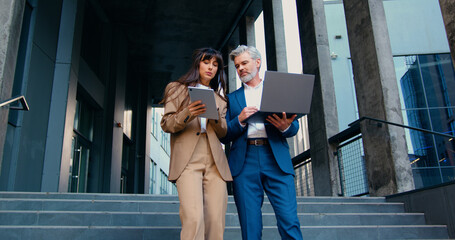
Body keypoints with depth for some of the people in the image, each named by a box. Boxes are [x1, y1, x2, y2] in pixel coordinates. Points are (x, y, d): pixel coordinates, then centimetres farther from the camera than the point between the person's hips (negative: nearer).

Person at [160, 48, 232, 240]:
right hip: (187, 160, -3)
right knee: (194, 218, -19)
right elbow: (166, 125, 6)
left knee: (216, 220, -7)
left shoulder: (219, 97, 25)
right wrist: (188, 114, -13)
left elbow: (223, 133, 16)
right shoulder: (177, 89, 17)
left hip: (215, 161, 3)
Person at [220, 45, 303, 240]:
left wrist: (285, 126, -13)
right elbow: (224, 136, 11)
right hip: (244, 162, 1)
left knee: (289, 222, -8)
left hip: (276, 160, -1)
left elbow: (294, 127, 11)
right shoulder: (232, 98, 19)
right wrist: (240, 120, -8)